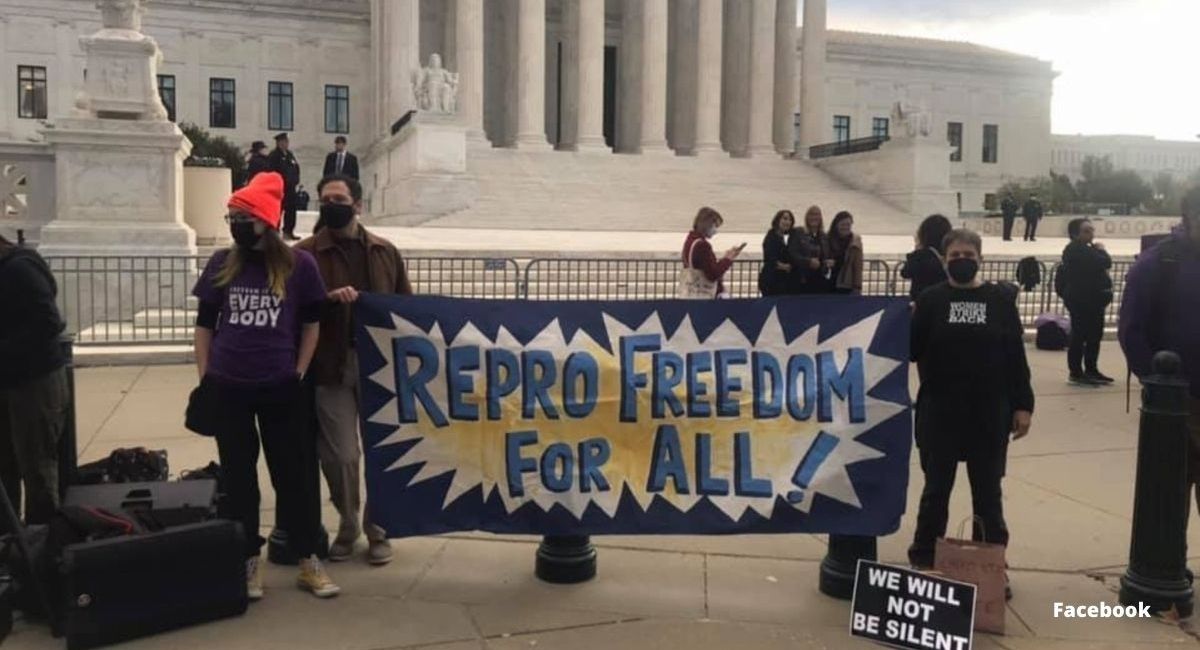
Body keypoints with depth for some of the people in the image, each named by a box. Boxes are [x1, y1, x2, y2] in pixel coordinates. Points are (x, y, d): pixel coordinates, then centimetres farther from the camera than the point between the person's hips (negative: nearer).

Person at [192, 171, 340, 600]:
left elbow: (311, 324, 4)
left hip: (281, 388, -2)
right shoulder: (222, 264, 2)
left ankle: (308, 562, 16)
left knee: (292, 473, 5)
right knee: (237, 477, 9)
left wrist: (299, 373, -1)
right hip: (228, 387, 2)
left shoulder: (299, 265, -4)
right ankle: (247, 562, 22)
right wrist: (204, 377, 4)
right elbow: (204, 324, 8)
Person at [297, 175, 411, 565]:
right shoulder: (305, 253, 0)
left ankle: (378, 530, 25)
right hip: (332, 367, -2)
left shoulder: (385, 251, 9)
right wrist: (329, 297, -23)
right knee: (340, 454, 2)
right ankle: (347, 526, 26)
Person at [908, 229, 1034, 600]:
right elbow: (912, 350, -2)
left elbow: (1015, 356, 2)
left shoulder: (1000, 300, 2)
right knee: (936, 489, 9)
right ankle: (924, 560, 21)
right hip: (940, 412, 0)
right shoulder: (931, 300, 0)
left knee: (987, 492, 11)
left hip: (989, 413, 1)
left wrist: (1022, 405, -2)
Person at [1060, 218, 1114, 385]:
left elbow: (1104, 264, 18)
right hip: (1081, 300, -11)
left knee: (1094, 335, 14)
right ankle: (1076, 373, -3)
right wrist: (1101, 250, -5)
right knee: (1080, 335, -7)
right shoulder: (1076, 250, -16)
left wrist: (1098, 251, 3)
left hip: (1092, 298, 11)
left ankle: (1091, 370, 23)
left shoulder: (1086, 249, 20)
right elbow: (1104, 263, -21)